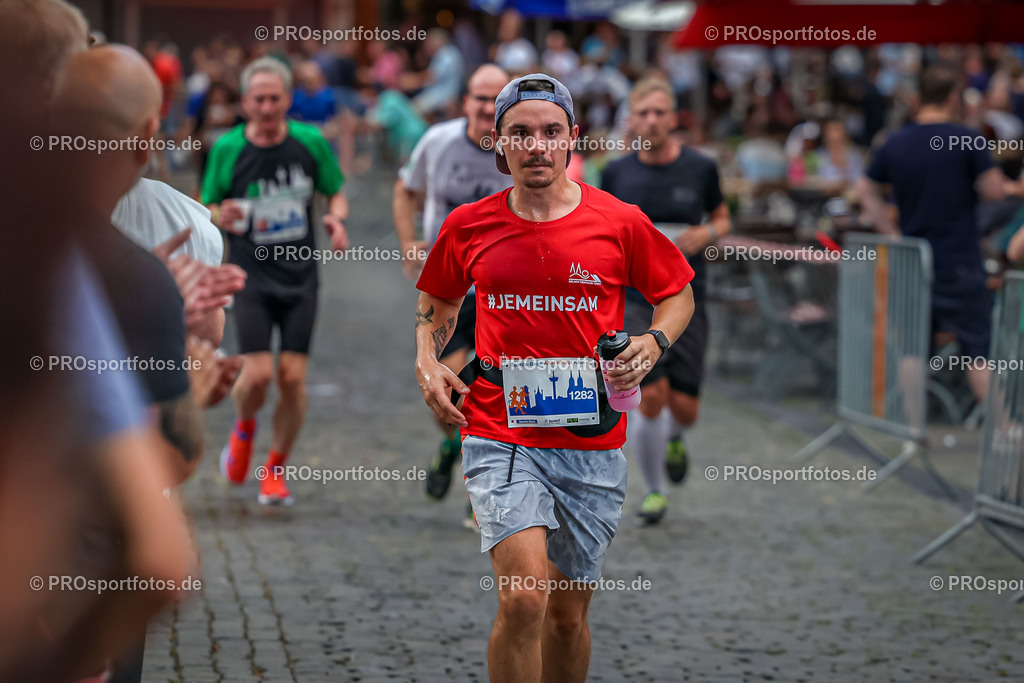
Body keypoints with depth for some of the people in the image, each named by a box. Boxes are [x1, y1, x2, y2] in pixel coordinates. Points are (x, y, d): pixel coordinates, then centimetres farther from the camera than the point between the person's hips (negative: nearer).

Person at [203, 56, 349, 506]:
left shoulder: (310, 142, -1)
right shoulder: (227, 149, -4)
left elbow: (336, 193, 12)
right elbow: (208, 208, 4)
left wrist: (337, 219, -10)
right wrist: (221, 217, -19)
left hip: (300, 275, 1)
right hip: (251, 276, -1)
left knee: (293, 377, -3)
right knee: (257, 373, -13)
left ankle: (275, 469, 17)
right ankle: (243, 428, 22)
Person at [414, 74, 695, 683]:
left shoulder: (620, 223, -1)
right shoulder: (468, 227, 3)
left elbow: (678, 294, 13)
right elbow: (437, 303, 22)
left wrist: (653, 343, -6)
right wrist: (427, 361, 4)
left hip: (592, 444, 1)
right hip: (500, 435, -1)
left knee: (569, 613, 12)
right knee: (524, 596, -20)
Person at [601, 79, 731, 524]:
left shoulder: (700, 169, -1)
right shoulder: (616, 173, 0)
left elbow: (722, 218, 13)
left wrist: (706, 233, -8)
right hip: (635, 298, -1)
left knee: (684, 407, -1)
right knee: (651, 396, -13)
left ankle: (674, 439, 38)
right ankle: (653, 490, 8)